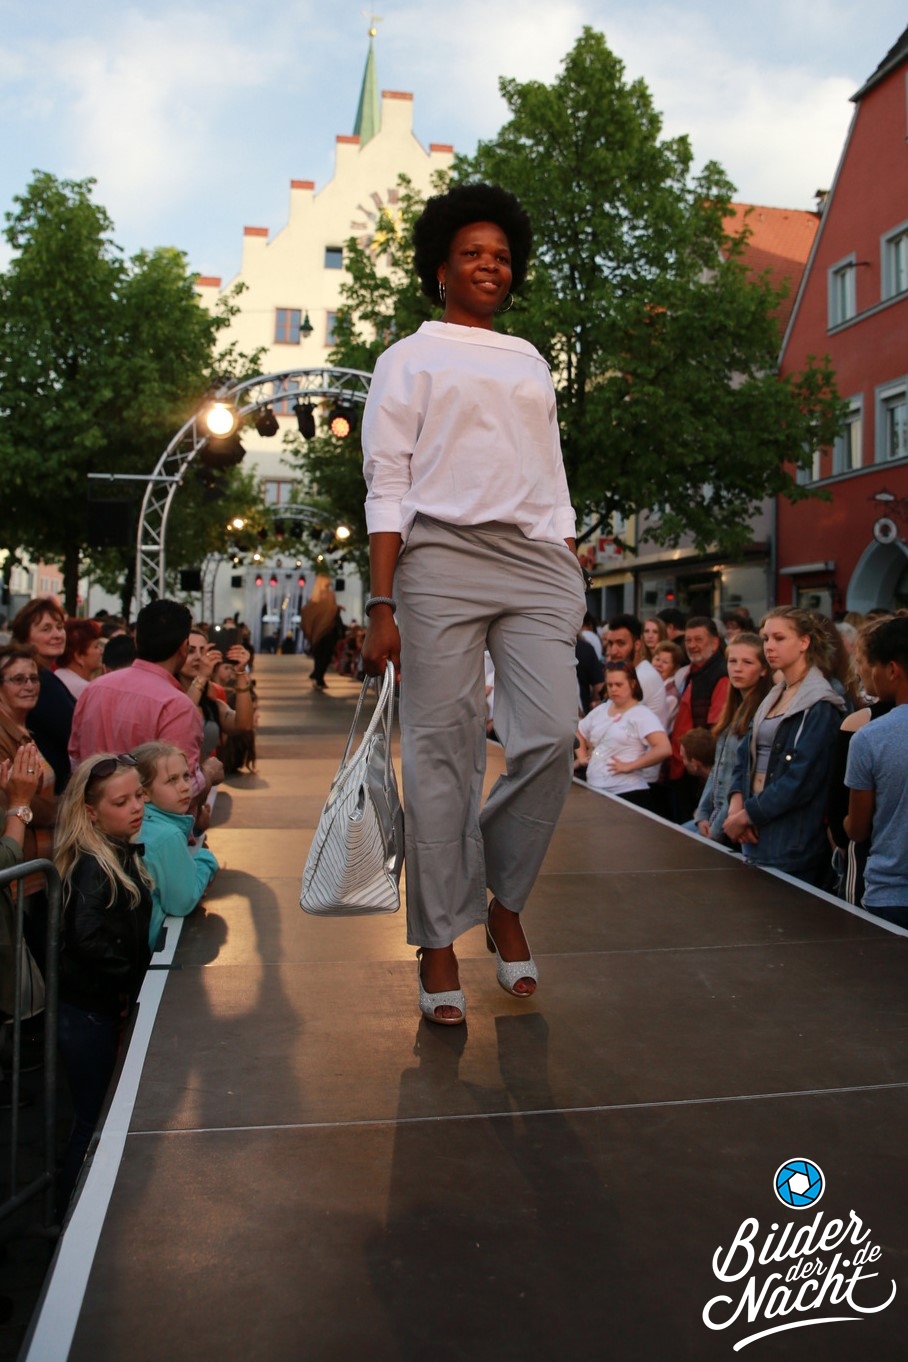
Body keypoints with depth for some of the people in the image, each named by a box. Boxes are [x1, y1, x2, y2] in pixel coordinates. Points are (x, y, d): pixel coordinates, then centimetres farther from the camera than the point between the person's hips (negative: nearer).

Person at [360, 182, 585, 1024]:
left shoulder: (531, 363, 26)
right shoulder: (409, 360, 13)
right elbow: (387, 487, 3)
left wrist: (572, 577, 11)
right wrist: (381, 605, -8)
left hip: (536, 561, 4)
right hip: (442, 556, -3)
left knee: (553, 736, -11)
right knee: (440, 752, -5)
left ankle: (505, 902, 10)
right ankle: (438, 944, 4)